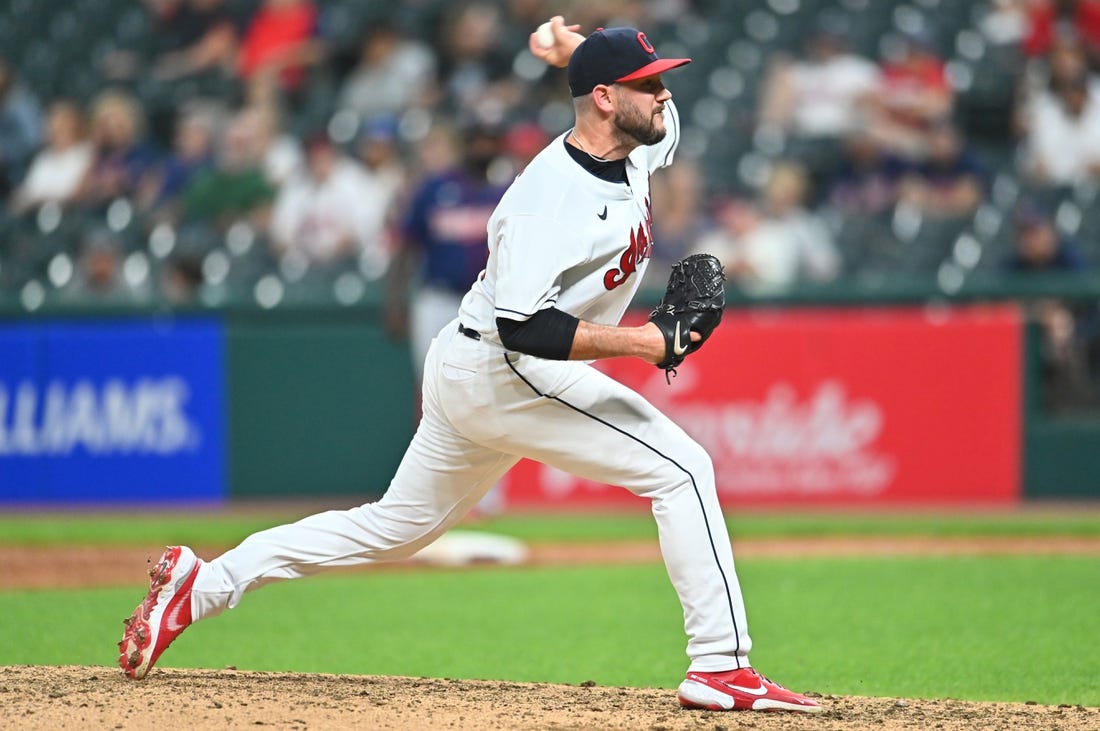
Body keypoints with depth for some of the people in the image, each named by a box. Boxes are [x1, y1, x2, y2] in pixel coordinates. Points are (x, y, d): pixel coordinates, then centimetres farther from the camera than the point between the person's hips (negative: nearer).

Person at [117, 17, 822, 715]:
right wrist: (638, 342, -33)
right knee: (682, 468, -12)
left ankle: (203, 583, 17)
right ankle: (722, 666, -13)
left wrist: (580, 52, 10)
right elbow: (523, 328, -30)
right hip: (501, 370, -10)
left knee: (396, 527, 17)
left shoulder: (636, 152, 4)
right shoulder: (550, 196, -24)